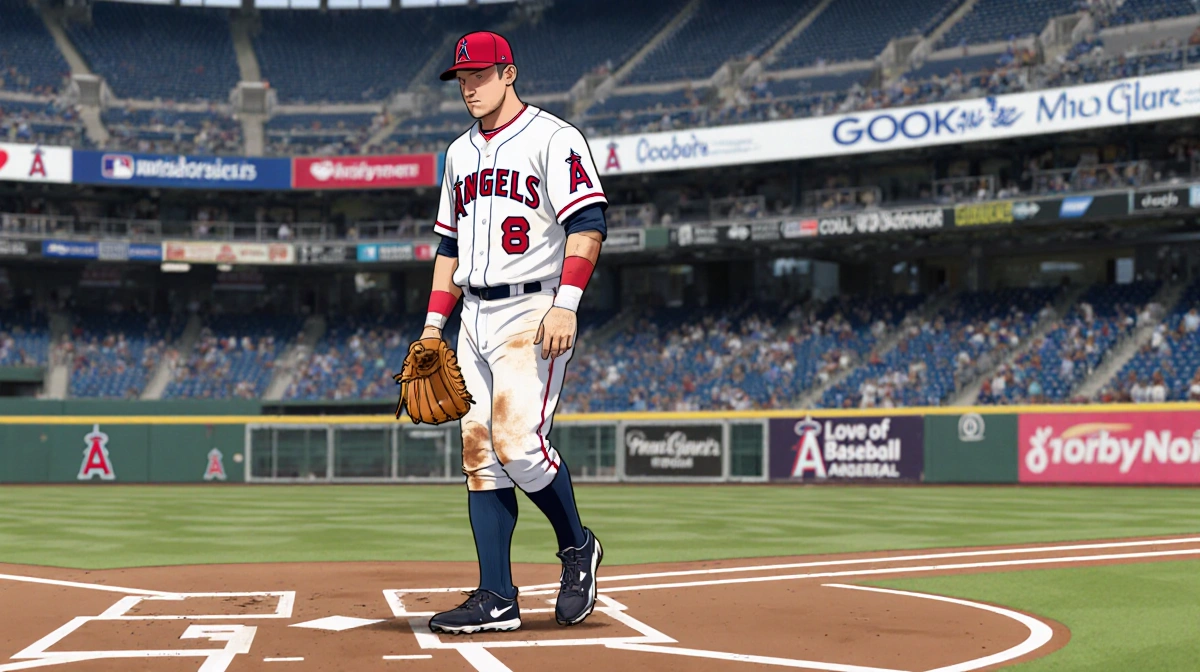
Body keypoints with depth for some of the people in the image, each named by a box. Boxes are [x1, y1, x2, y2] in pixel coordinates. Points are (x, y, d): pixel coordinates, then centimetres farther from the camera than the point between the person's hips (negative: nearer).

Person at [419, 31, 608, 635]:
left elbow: (588, 224, -14)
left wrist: (565, 304, -24)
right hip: (475, 321, 8)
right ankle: (496, 599, 4)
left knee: (517, 441, -18)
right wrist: (434, 324, 16)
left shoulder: (551, 138, -5)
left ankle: (576, 546, 8)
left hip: (532, 313, -8)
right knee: (480, 455, 2)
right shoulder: (460, 153, 19)